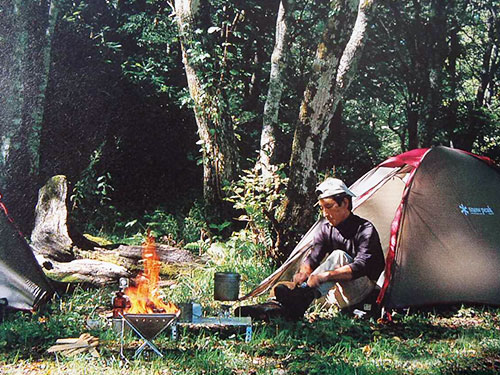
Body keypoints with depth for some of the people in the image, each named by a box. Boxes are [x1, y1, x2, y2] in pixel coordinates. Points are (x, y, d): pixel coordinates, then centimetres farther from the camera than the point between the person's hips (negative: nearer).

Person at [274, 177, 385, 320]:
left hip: (363, 286, -7)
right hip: (337, 291, 7)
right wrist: (303, 273, -30)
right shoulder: (325, 229, 5)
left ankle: (302, 296, -56)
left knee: (339, 256, -33)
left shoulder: (365, 229, -15)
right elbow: (312, 259, -4)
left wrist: (326, 275, -44)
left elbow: (361, 267, -29)